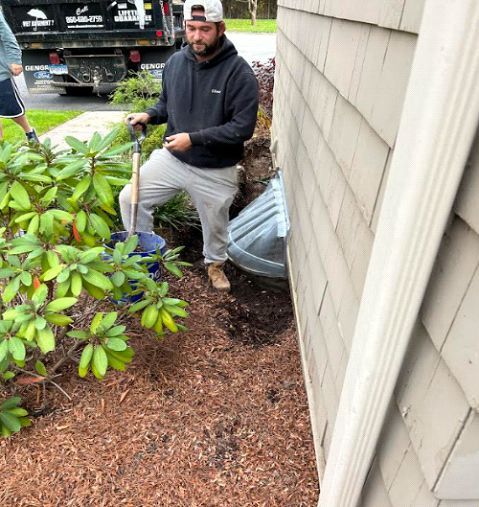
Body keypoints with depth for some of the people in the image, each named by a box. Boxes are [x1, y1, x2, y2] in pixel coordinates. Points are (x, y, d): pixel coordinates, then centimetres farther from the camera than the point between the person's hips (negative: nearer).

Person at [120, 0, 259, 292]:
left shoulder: (239, 73, -18)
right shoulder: (176, 62, -1)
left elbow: (243, 127, -22)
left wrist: (194, 139, -26)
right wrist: (149, 115, -6)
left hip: (215, 171, -4)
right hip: (172, 158, 4)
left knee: (215, 224, 15)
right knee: (130, 198, 3)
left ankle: (215, 263, 47)